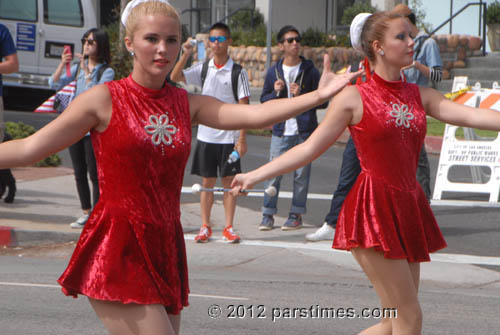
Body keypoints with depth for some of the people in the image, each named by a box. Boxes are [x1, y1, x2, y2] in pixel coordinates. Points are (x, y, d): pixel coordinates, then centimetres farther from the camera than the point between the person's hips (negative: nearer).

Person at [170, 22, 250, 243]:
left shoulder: (238, 72, -3)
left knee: (229, 182, 2)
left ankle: (228, 228, 10)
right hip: (205, 135, 2)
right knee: (207, 182, 7)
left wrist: (242, 138, -9)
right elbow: (175, 77, -6)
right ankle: (205, 227, 14)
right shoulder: (202, 69, 5)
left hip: (229, 137, -2)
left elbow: (244, 107, -4)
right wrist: (185, 56, -20)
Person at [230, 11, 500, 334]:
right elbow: (309, 149, 0)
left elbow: (471, 115, 2)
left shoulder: (420, 96, 11)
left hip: (409, 209, 7)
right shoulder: (354, 97, -4)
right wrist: (254, 176, -4)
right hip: (373, 210, -7)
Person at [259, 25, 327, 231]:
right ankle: (268, 214, 5)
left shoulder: (309, 71, 3)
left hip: (304, 131, -1)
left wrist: (301, 95, -13)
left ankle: (296, 214, 11)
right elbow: (264, 100, 14)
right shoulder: (274, 72, 9)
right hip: (281, 131, 1)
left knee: (301, 174, 2)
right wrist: (276, 92, -6)